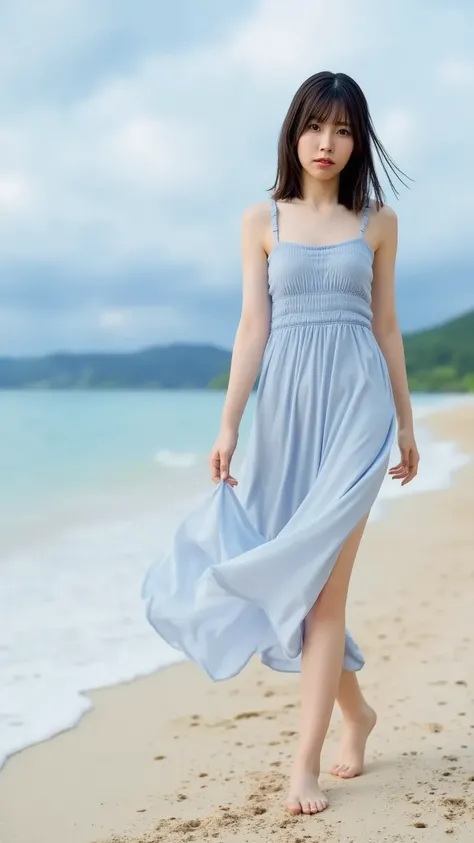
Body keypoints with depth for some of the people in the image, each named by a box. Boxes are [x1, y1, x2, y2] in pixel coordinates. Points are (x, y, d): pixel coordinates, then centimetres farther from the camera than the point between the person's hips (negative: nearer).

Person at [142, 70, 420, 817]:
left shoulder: (378, 220, 7)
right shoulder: (263, 220, 6)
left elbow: (386, 325, 12)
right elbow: (253, 325, 2)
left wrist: (406, 421, 14)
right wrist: (229, 424, -7)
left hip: (356, 402, -1)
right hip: (285, 403, 2)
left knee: (322, 578, -9)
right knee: (292, 576, 6)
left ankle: (306, 760, -5)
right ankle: (355, 711, 31)